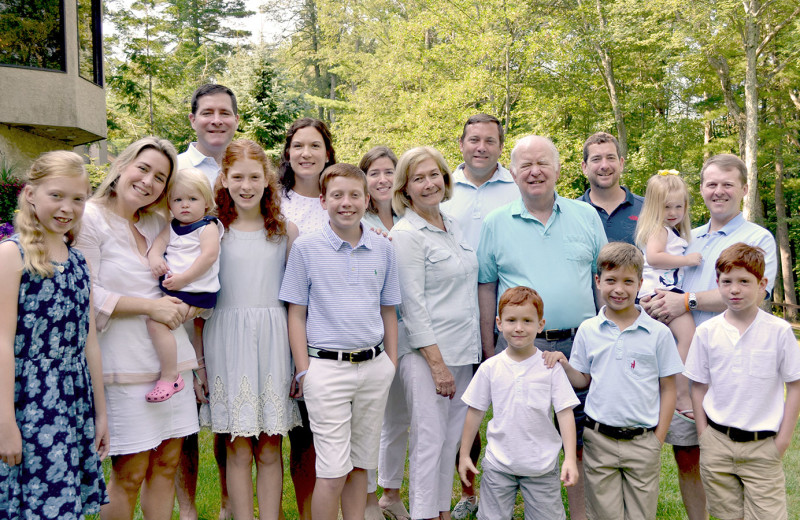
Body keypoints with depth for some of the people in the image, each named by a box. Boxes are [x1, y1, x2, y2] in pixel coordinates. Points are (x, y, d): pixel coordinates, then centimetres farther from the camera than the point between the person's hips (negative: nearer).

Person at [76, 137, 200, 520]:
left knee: (167, 464, 11)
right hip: (125, 364, -6)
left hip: (171, 359, 7)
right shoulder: (90, 218, -6)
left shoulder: (158, 223, 14)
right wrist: (150, 306, -14)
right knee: (129, 474, -1)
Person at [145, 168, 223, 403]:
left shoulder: (208, 227, -4)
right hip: (173, 288, 9)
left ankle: (170, 377, -15)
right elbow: (158, 244, 6)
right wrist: (154, 258, -18)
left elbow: (209, 255, -17)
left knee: (156, 321, -23)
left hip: (194, 291, -9)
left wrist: (183, 278, -22)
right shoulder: (172, 228, 17)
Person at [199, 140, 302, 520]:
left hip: (273, 341, 1)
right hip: (228, 340, -1)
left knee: (270, 449, 6)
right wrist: (198, 357, -1)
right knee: (238, 449, 3)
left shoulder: (286, 231, 7)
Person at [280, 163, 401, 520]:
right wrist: (303, 370, -4)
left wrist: (392, 363, 10)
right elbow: (296, 313, 0)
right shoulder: (306, 248, -2)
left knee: (361, 463, 14)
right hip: (327, 367, -3)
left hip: (375, 366, 4)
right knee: (333, 471, -3)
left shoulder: (383, 249, 6)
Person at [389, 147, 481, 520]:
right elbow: (412, 305, -14)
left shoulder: (452, 226, 13)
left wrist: (480, 346, 16)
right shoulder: (406, 233, -10)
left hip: (464, 350, 7)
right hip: (427, 352, -7)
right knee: (429, 440, -4)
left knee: (452, 438, 12)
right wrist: (437, 363, -17)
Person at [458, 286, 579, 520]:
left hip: (542, 464, -1)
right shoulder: (490, 368, -3)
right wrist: (464, 454, 7)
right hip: (498, 463, 1)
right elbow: (475, 412, 5)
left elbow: (565, 413, -5)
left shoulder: (551, 366, -6)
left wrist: (570, 458, -10)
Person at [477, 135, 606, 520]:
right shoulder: (496, 224, 4)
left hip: (580, 346, 1)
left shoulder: (586, 217, 8)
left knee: (581, 438, 7)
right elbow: (486, 288, 7)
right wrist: (489, 350, 4)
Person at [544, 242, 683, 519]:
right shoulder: (587, 331, 2)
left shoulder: (658, 333, -3)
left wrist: (658, 440, -1)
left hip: (643, 443, -1)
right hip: (599, 440, 1)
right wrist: (563, 364, -9)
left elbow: (668, 389, 2)